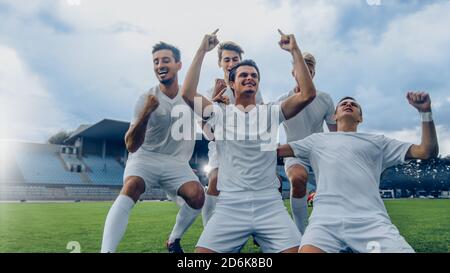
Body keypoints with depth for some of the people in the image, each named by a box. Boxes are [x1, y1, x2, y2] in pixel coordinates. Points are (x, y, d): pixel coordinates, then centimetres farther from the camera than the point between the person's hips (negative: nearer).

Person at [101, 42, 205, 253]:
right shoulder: (146, 99, -10)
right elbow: (131, 146, -14)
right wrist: (146, 113, -32)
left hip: (177, 163, 2)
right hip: (145, 158, -2)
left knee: (197, 195, -22)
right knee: (131, 188, -32)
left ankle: (173, 241, 4)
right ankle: (106, 250, -32)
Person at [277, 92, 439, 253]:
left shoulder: (377, 141, 25)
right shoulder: (317, 140, 25)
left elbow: (427, 151, 18)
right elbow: (276, 150, 23)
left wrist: (425, 111, 8)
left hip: (371, 219, 1)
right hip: (326, 219, 0)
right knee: (308, 249, -28)